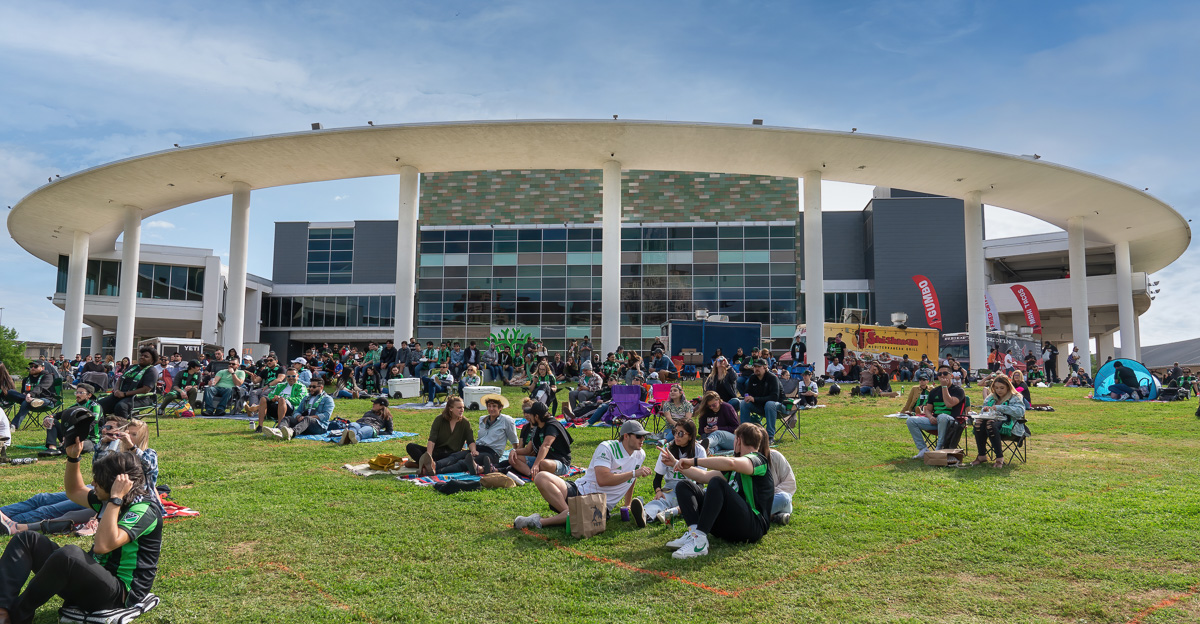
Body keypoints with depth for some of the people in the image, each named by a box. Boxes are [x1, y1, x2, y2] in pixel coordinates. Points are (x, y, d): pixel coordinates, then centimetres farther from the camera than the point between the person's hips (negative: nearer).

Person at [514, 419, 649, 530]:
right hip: (579, 492, -1)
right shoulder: (607, 448, -7)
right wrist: (634, 473, -19)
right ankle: (568, 513, -32)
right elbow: (602, 479, -21)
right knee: (541, 477, -24)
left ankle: (540, 521, -35)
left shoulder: (640, 455, 10)